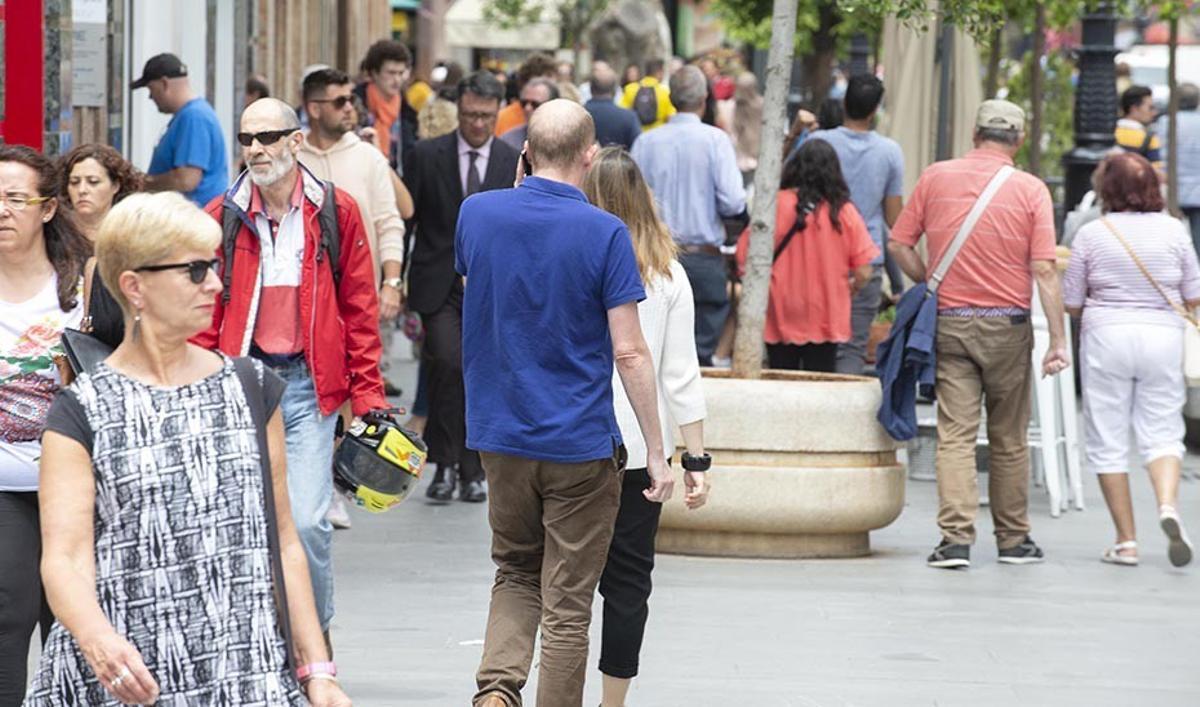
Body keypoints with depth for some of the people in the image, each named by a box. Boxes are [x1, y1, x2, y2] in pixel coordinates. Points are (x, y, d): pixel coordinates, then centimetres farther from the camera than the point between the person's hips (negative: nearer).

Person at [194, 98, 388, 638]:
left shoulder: (336, 213, 2)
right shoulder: (221, 217, 4)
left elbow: (360, 311, 6)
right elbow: (203, 315, 8)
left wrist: (367, 397, 1)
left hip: (309, 384, -2)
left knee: (306, 521, -11)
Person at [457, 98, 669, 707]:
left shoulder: (477, 213, -3)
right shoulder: (604, 233, -14)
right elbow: (629, 353, -14)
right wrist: (656, 452, -7)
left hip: (500, 435, 4)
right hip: (581, 443, -4)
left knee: (515, 573, 20)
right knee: (568, 604, 5)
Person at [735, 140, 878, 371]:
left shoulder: (774, 206, -7)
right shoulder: (844, 212, -5)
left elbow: (745, 262, -8)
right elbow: (863, 273, -6)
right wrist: (846, 293, 15)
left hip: (780, 319, 0)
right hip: (826, 322, 0)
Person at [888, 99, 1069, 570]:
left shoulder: (935, 178, 2)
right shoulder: (1031, 190, -4)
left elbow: (899, 245, 4)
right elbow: (1044, 271, -9)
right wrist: (1057, 341, -7)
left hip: (949, 320, 1)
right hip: (1007, 325, -1)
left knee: (955, 435, -1)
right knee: (1009, 439, 12)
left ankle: (956, 538, -13)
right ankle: (1013, 539, 20)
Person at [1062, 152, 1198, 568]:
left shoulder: (1092, 235, -5)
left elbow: (1071, 304, 0)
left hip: (1107, 336, -1)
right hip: (1163, 337, 1)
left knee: (1108, 440, 6)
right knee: (1162, 432, 7)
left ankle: (1126, 540, 4)